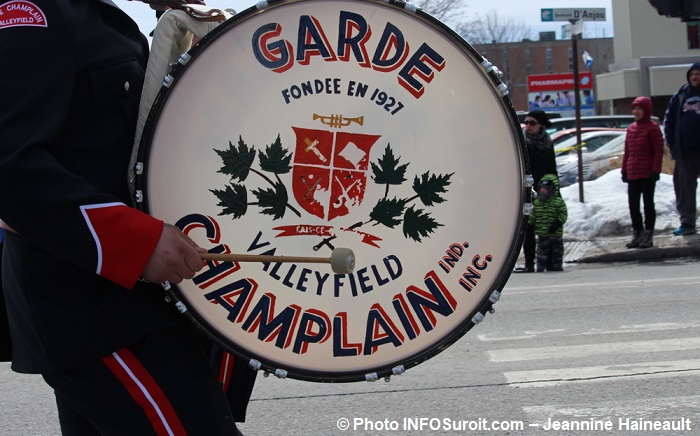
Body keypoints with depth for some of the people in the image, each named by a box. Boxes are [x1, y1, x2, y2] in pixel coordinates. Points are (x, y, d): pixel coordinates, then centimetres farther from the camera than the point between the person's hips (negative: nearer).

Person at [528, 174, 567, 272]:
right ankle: (541, 268, 6)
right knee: (542, 252, 2)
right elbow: (533, 215, 11)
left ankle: (556, 268, 18)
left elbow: (563, 214, -9)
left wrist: (558, 223, -21)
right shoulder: (537, 202, 5)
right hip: (542, 234, 2)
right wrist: (530, 224, 4)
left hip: (555, 234, -2)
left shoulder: (559, 202, -6)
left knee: (556, 252, 8)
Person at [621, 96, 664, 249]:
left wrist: (655, 171, -14)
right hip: (632, 174, 6)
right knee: (633, 205, 8)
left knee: (648, 203, 2)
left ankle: (648, 235, 8)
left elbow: (659, 150, -10)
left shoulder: (652, 128, -8)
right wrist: (624, 170, 11)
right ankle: (637, 234, 17)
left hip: (647, 174, -6)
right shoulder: (631, 128, 10)